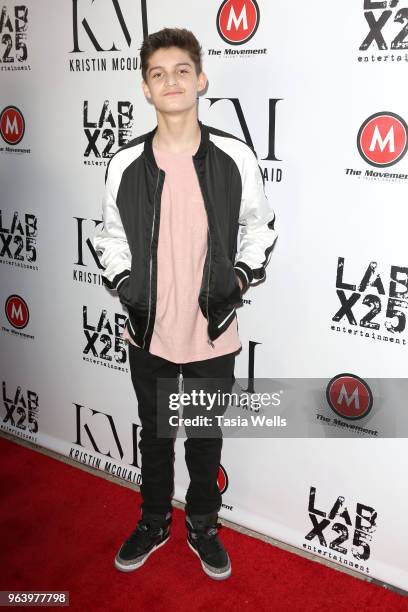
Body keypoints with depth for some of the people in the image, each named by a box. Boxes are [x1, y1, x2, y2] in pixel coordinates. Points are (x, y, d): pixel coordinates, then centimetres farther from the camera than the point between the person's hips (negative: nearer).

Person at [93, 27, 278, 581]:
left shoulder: (235, 157, -9)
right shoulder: (125, 164, -6)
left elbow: (260, 228, 5)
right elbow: (110, 236, 8)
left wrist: (239, 280, -8)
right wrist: (124, 286, -5)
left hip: (213, 331, -1)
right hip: (149, 332, 1)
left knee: (206, 437, 17)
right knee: (155, 434, 20)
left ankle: (203, 527, 42)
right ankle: (154, 523, 43)